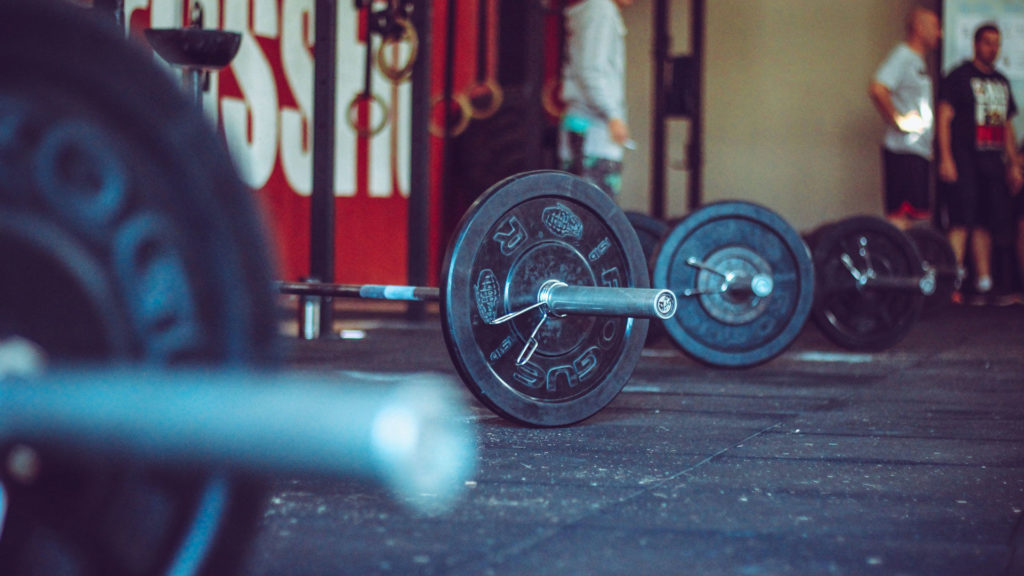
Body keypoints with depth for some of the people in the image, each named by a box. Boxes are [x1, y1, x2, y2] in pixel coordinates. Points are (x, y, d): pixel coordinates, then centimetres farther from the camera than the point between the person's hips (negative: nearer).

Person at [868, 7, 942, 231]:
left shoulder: (918, 61, 20)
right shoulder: (902, 57, -10)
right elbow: (877, 89, -25)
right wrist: (898, 120, -19)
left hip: (920, 150, 10)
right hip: (904, 151, -10)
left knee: (914, 213, 8)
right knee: (900, 213, -12)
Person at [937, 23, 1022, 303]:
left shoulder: (1001, 82, 20)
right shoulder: (959, 76, 0)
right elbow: (944, 118, -6)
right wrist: (945, 158, -15)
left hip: (993, 161, 6)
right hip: (965, 158, -6)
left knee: (985, 223, 6)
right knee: (962, 219, -14)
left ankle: (984, 281, 10)